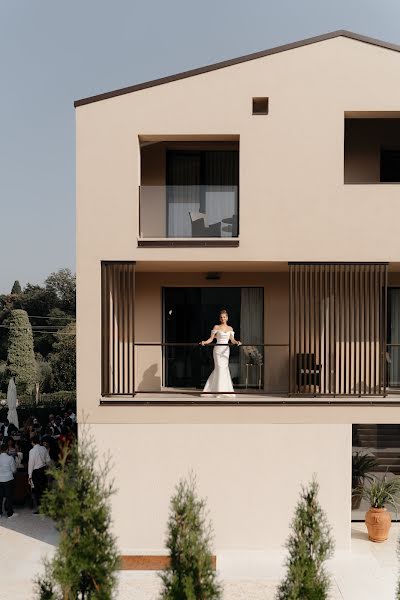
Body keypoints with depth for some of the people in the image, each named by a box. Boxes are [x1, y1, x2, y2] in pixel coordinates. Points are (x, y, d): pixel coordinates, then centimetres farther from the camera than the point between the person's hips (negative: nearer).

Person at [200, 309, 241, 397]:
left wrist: (237, 342, -15)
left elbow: (232, 340, 6)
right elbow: (211, 339, 0)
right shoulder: (216, 327, 3)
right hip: (218, 349, -4)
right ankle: (219, 391, -3)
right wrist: (204, 342, -18)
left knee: (224, 368, 2)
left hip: (226, 350, 4)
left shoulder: (230, 328, 12)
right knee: (219, 368, -9)